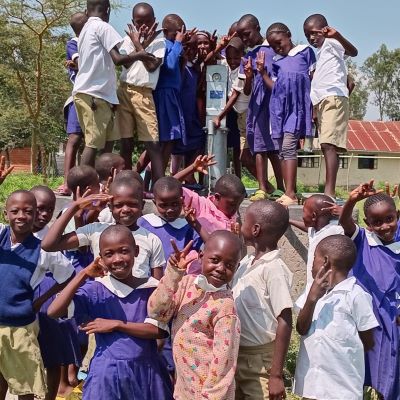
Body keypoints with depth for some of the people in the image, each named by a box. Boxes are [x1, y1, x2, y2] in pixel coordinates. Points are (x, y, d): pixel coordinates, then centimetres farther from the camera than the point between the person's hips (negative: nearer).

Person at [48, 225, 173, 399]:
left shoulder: (151, 288, -3)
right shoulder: (95, 289, -5)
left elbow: (158, 330, -10)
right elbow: (53, 312, -15)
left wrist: (116, 324, -14)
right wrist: (83, 275, -18)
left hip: (145, 371, 1)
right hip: (107, 372, -1)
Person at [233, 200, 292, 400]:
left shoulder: (274, 269, -19)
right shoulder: (246, 261, 3)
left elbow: (284, 322, -21)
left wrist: (276, 375, -22)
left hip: (260, 359, -7)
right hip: (236, 354, 7)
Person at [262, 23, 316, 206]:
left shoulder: (304, 51, 5)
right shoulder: (277, 61, 18)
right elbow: (274, 87, 14)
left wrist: (315, 106, -2)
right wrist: (262, 72, 3)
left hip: (297, 105, -6)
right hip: (279, 107, 6)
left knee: (288, 146, -16)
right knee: (282, 150, 3)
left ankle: (290, 193, -19)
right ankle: (288, 193, 7)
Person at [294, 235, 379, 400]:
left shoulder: (356, 295, -11)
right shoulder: (316, 291, 5)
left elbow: (368, 342, -4)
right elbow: (301, 329, -5)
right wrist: (312, 299, -19)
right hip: (312, 382, 5)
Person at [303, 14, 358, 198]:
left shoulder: (331, 43, -2)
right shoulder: (320, 52, 25)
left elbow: (353, 52, -24)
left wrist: (337, 35, -40)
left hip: (334, 98, -10)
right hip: (322, 101, 10)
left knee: (328, 144, -20)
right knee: (327, 146, 8)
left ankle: (329, 192, -27)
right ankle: (328, 191, 10)